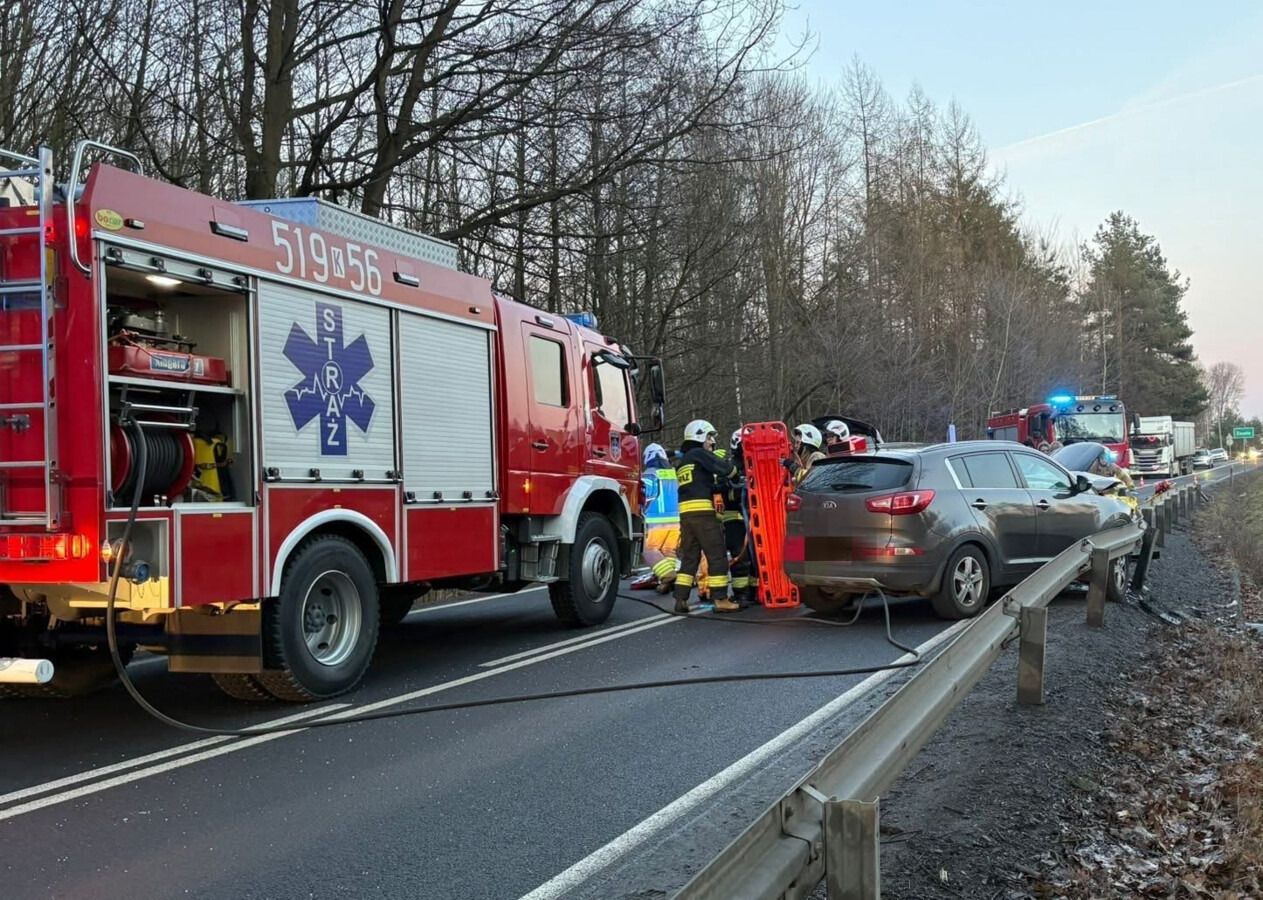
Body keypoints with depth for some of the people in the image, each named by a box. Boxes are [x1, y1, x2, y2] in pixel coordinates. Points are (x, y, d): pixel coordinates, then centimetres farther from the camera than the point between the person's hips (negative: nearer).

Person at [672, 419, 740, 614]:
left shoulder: (682, 462, 25)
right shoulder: (699, 454, -3)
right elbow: (729, 470, -9)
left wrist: (721, 485, 14)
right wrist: (732, 470, 12)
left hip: (686, 513, 8)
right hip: (702, 512, -8)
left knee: (689, 556, 10)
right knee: (717, 555, -3)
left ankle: (681, 600, 5)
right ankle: (720, 599, -3)